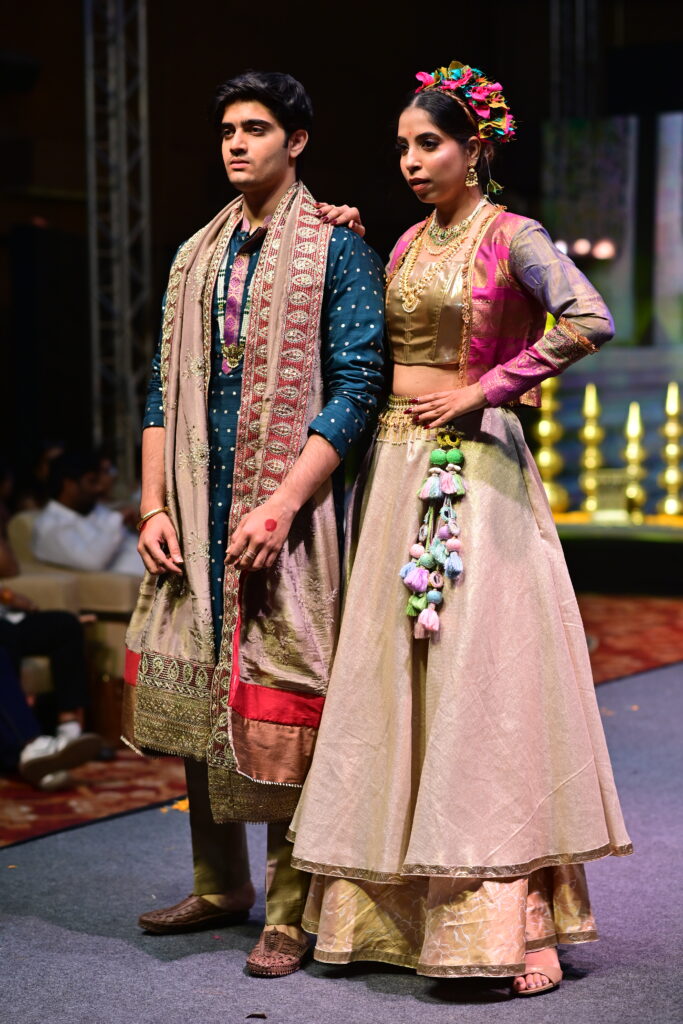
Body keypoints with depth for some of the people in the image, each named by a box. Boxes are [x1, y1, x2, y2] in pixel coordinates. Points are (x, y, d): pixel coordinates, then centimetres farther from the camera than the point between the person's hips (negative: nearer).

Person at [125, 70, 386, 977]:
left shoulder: (336, 252, -2)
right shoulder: (197, 257, 16)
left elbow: (355, 389, -10)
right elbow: (166, 389, 16)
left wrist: (283, 503, -18)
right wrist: (154, 507, 5)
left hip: (289, 506, -6)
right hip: (199, 512, 6)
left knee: (279, 700, -5)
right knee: (193, 695, 11)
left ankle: (290, 912, 5)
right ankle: (220, 885, 26)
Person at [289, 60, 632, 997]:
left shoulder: (512, 239, -6)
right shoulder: (409, 243, 15)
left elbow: (590, 321, -22)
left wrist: (481, 391, -16)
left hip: (473, 465, -7)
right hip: (396, 465, 7)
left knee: (481, 675, -8)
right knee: (394, 672, 7)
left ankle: (509, 915, -1)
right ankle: (397, 903, 15)